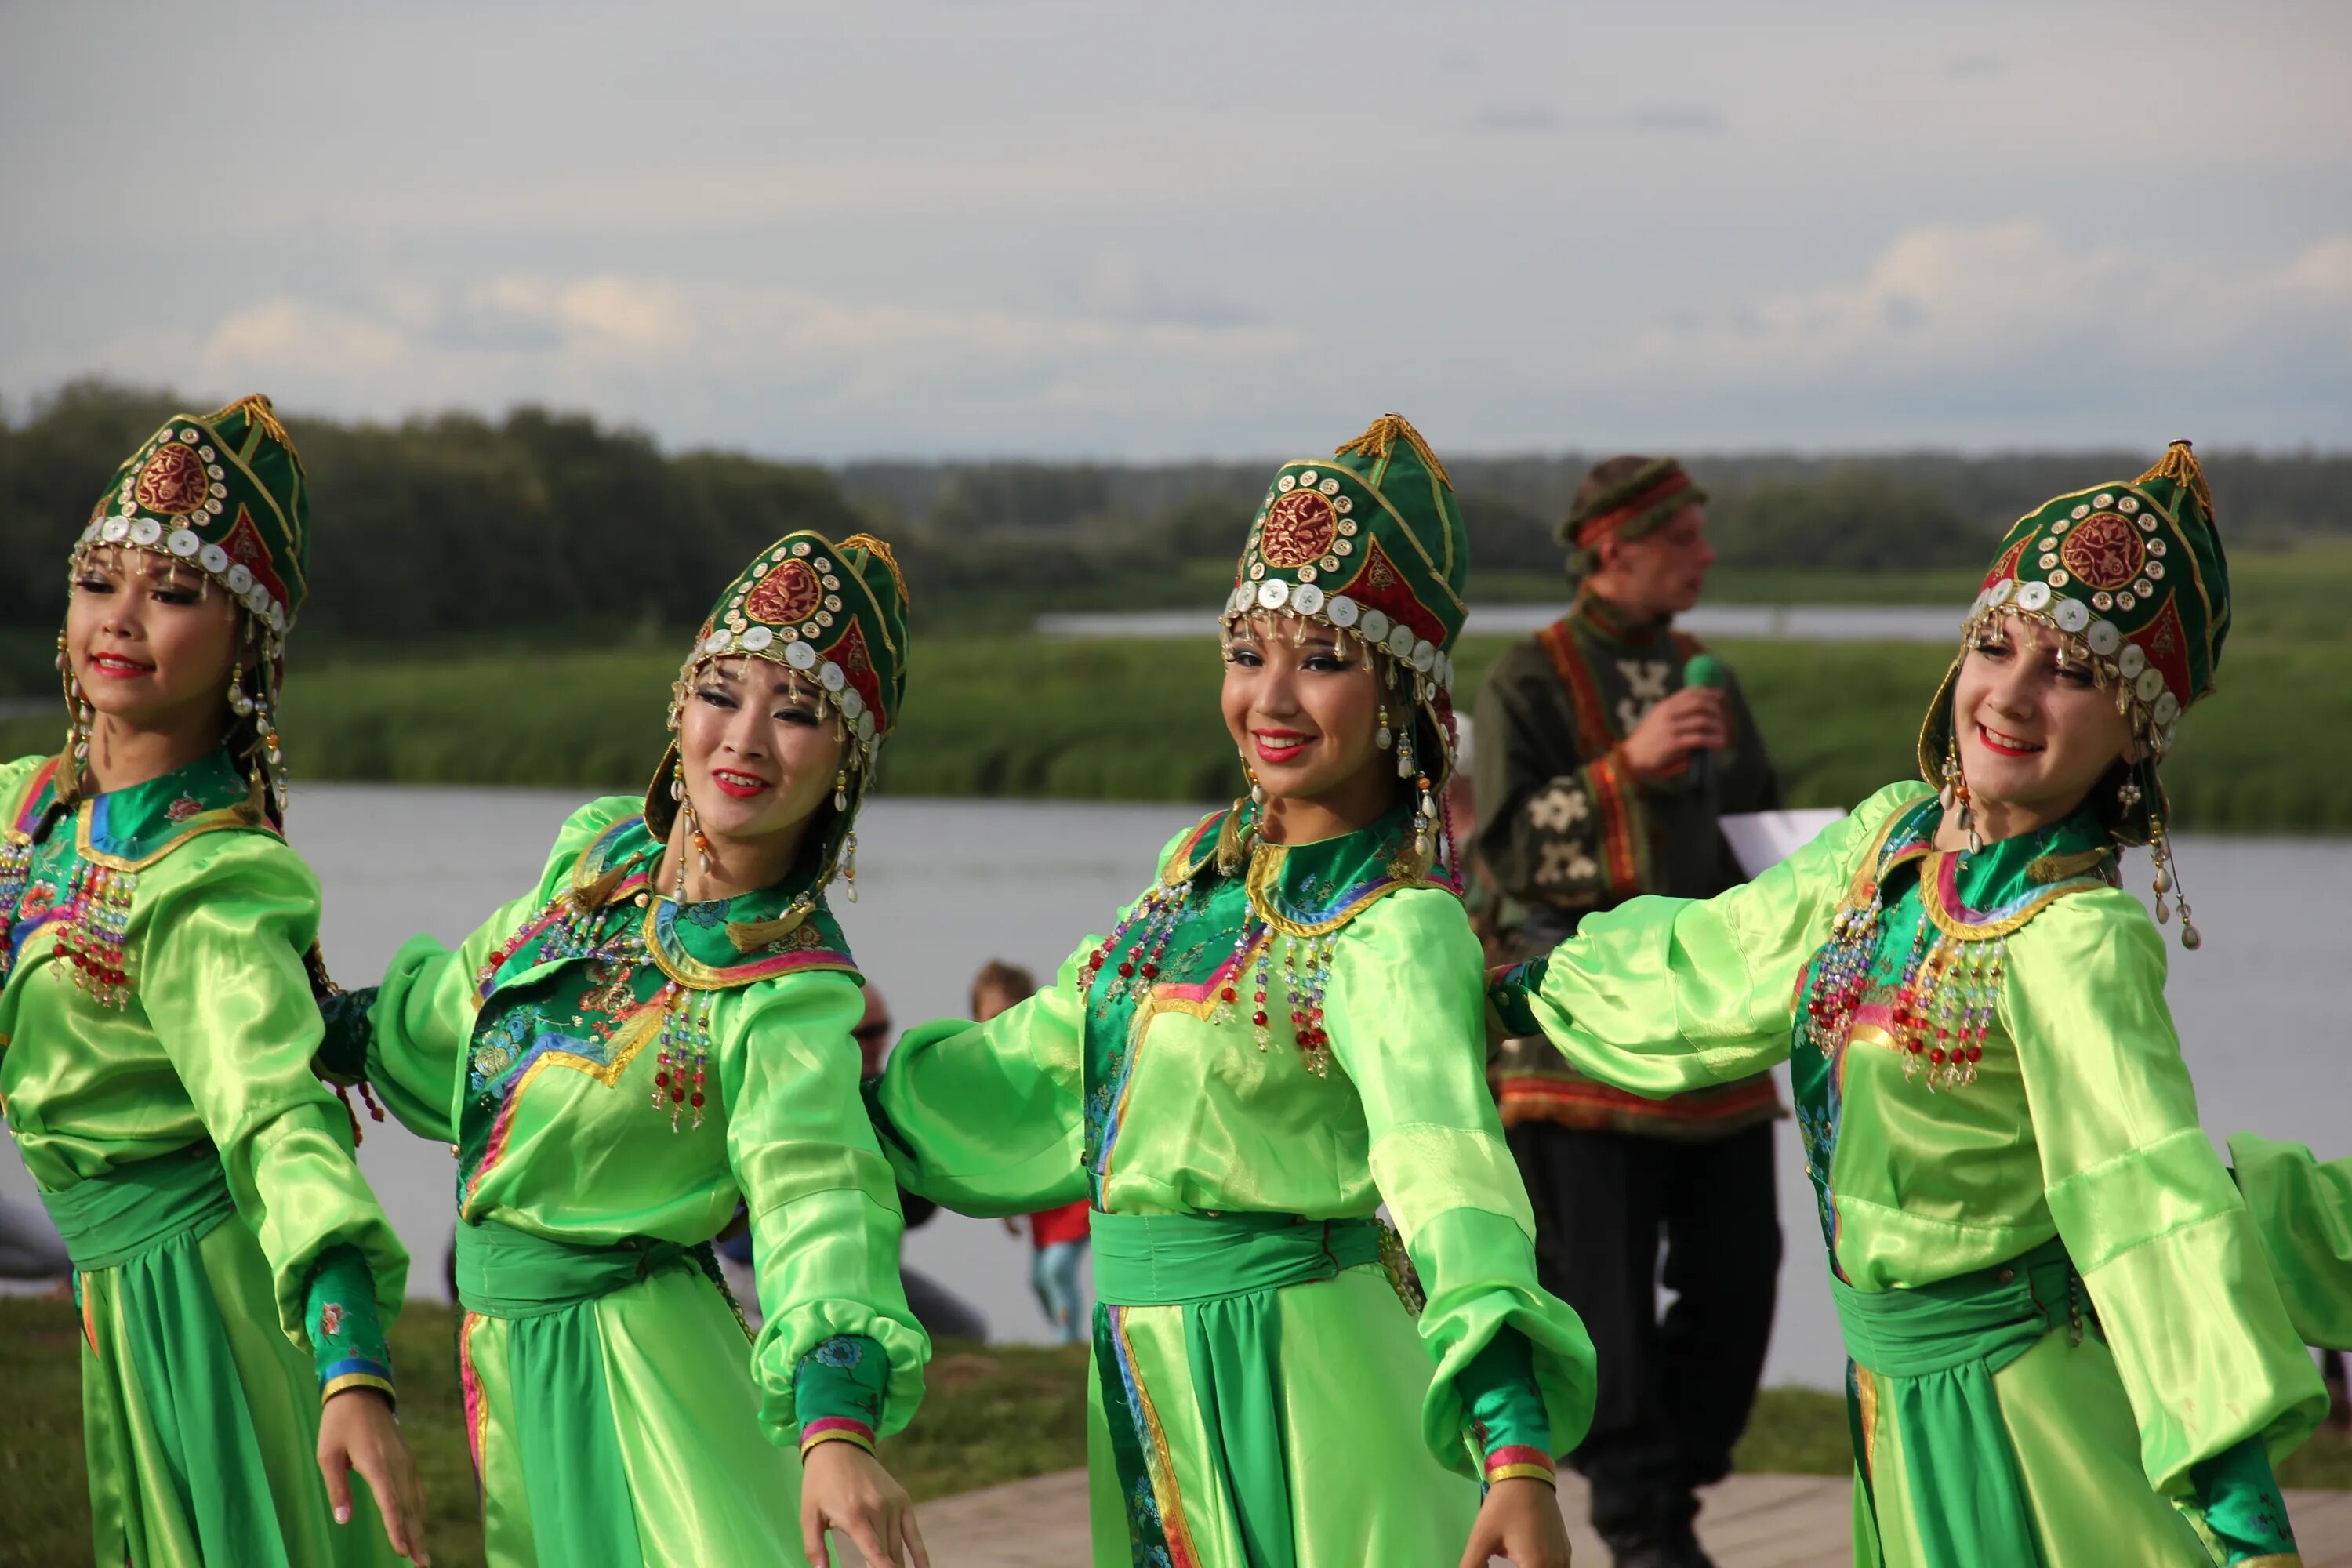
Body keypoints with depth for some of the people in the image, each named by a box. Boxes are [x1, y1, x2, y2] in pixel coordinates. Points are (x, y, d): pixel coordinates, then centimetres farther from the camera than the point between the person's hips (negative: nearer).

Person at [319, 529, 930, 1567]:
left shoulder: (791, 997, -20)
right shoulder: (601, 849, 1)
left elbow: (816, 1190, -37)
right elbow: (473, 998, 20)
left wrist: (838, 1423, -51)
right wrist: (337, 1030, 35)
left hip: (626, 1352, -7)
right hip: (506, 1333, 7)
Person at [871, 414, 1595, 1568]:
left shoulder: (1395, 931, -17)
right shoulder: (1207, 867, 8)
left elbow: (1444, 1157, -33)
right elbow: (1054, 1065, 20)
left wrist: (1517, 1450, -45)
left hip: (1295, 1379, -7)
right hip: (1149, 1379, 7)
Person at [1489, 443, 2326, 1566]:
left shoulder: (2076, 936, -23)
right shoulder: (1896, 836, 0)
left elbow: (2156, 1199, -32)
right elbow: (1712, 964, 18)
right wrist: (1523, 993, 31)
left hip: (2018, 1397, -7)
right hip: (1896, 1389, 7)